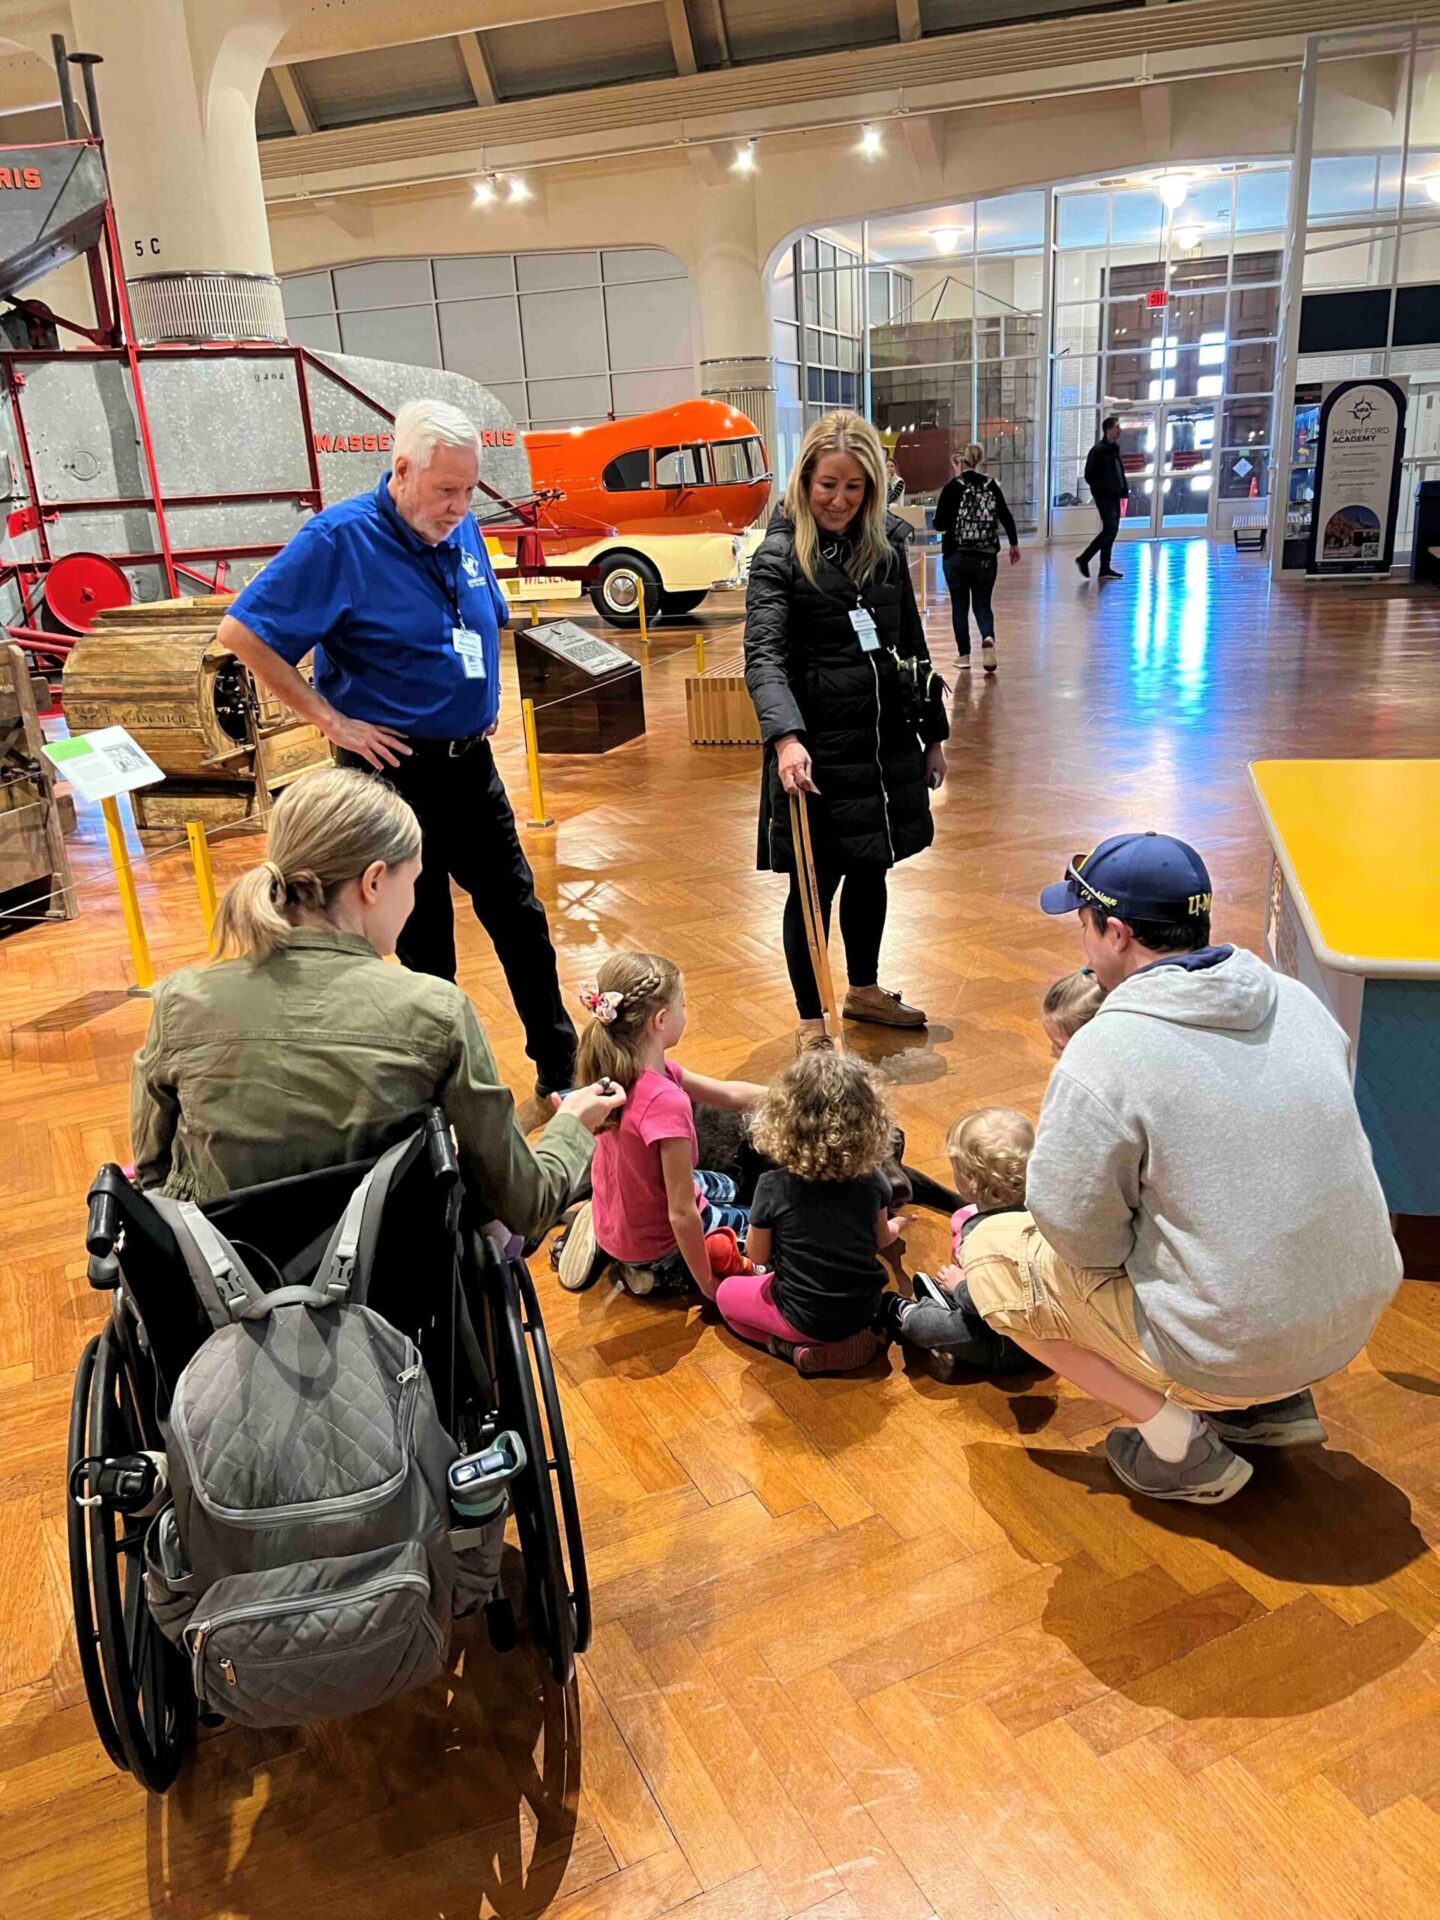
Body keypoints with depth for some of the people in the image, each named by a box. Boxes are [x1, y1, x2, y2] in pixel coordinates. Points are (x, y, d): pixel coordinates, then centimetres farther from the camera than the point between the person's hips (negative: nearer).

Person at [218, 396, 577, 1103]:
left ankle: (561, 1068, 28)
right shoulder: (341, 538, -15)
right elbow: (240, 632, -16)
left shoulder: (460, 527, 6)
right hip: (397, 772, -6)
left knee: (521, 918, 13)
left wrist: (482, 698, 13)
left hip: (471, 761, 7)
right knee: (424, 943, 5)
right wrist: (330, 718, -15)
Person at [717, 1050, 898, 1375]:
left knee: (727, 1292, 19)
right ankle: (852, 1341, 11)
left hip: (806, 1319, -3)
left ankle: (796, 1348, 4)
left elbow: (758, 1256, -8)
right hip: (865, 1310, 3)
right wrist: (895, 1226, 30)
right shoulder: (871, 1179, -14)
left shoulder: (773, 1187, -23)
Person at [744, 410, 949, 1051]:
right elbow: (764, 655, -22)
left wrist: (932, 734, 15)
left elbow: (911, 643, 14)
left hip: (888, 743, 6)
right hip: (819, 749, -5)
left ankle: (865, 990, 39)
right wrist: (785, 737, -38)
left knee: (871, 871, 18)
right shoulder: (779, 556, -10)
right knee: (815, 884, 3)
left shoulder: (887, 544, 7)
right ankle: (811, 1021, 19)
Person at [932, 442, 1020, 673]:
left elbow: (939, 524, -8)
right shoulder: (991, 485, 2)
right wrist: (1014, 544, 18)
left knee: (960, 605, 11)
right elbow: (1006, 517, 4)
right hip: (986, 556, 2)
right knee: (982, 603, 11)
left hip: (956, 555, -2)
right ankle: (988, 638, -18)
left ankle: (964, 656, 12)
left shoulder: (952, 487, -8)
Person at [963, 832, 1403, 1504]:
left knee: (990, 1253, 6)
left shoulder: (1101, 1056, -23)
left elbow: (1076, 1232, -17)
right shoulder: (1298, 1001, -1)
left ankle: (1175, 1437, 3)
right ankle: (1278, 1402, 21)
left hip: (1231, 1352, -7)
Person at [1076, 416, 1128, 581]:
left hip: (1114, 496, 8)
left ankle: (1105, 568, 12)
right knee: (1110, 529, -13)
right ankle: (1084, 559, -2)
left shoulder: (1115, 448, 13)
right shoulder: (1098, 450, -12)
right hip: (1104, 497, -8)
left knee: (1112, 531, 8)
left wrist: (1124, 490, 8)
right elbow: (1089, 476, -13)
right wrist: (1102, 489, -13)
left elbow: (1119, 473, 18)